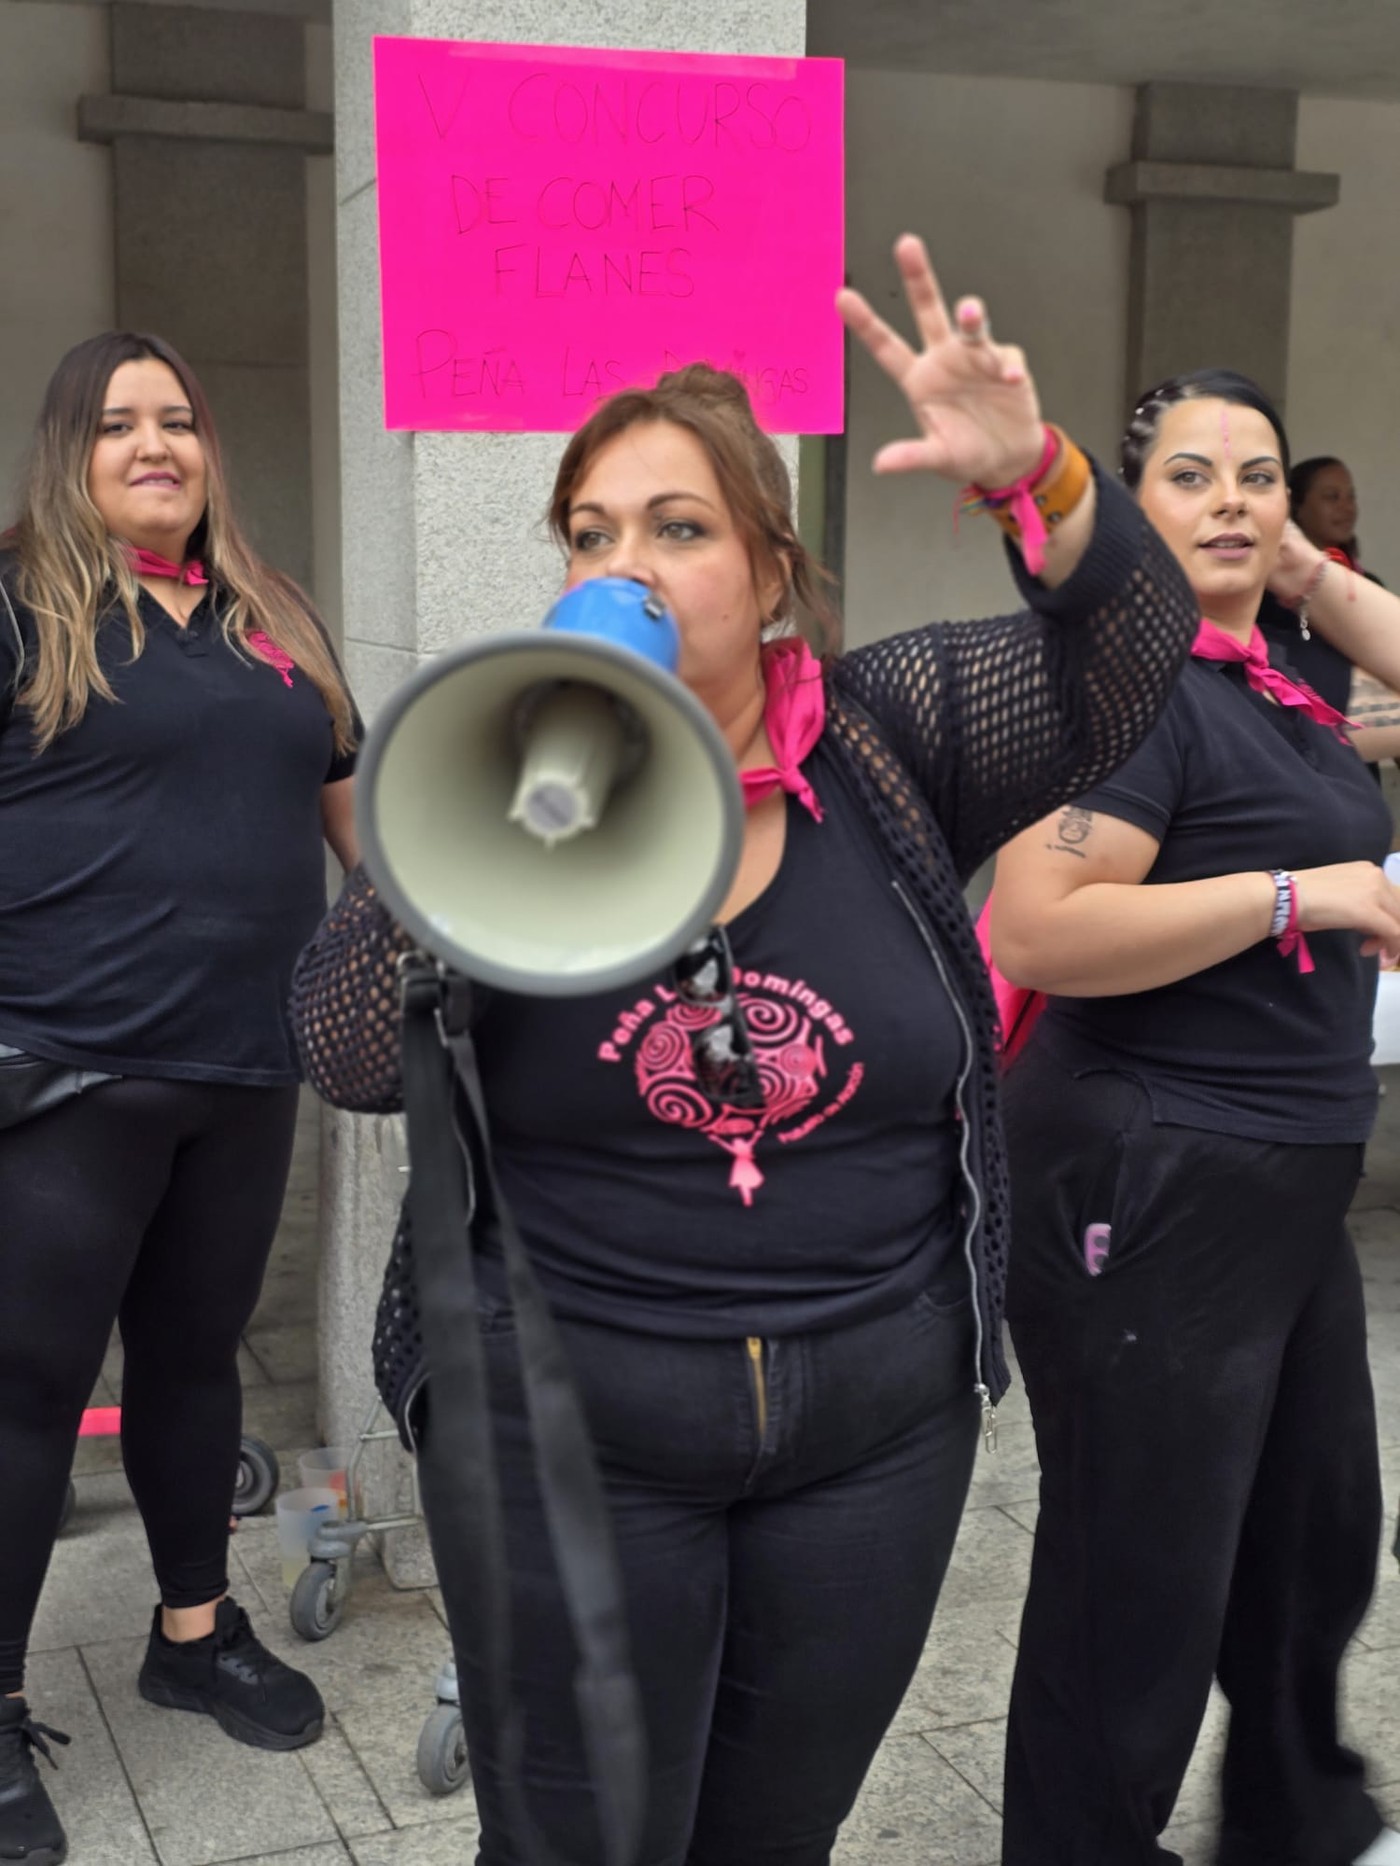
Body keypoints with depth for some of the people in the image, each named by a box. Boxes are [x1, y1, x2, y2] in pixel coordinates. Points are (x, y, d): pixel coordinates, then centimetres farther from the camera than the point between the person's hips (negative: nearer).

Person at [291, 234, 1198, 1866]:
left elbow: (1126, 660, -11)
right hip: (566, 1432, -1)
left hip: (877, 1418, 2)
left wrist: (1034, 475, -30)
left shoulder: (882, 742, -2)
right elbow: (350, 1059, -10)